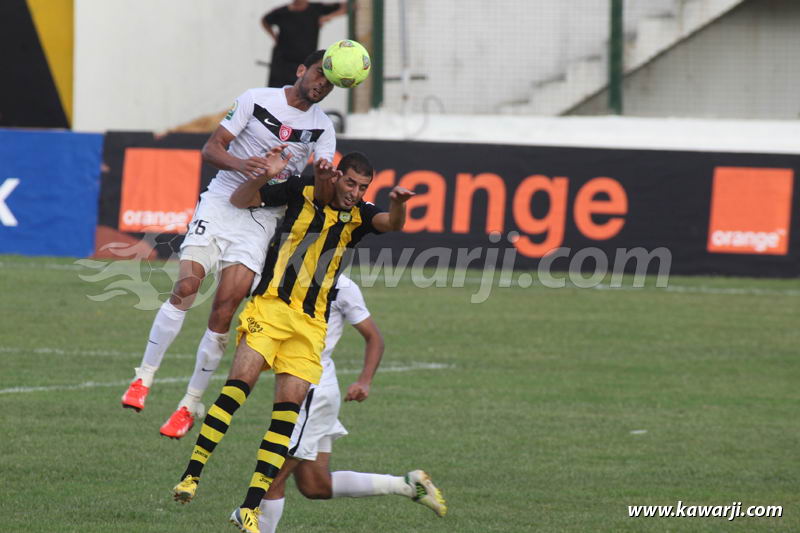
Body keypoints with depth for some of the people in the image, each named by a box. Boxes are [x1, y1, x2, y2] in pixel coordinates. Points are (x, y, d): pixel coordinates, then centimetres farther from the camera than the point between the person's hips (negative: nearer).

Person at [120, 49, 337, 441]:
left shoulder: (322, 128, 8)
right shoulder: (257, 100, 1)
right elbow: (211, 148, -2)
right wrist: (239, 164, -23)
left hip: (263, 217, 2)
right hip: (222, 201, -2)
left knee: (223, 314, -7)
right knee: (186, 287, -20)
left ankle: (191, 404, 3)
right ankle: (143, 379, -11)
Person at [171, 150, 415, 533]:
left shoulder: (359, 216, 6)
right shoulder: (303, 191, 2)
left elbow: (391, 224, -14)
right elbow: (240, 200, 4)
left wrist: (397, 205, -36)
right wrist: (265, 175, -14)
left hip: (310, 325, 2)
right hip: (270, 307, -2)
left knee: (288, 408, -7)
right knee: (240, 382, -20)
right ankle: (191, 476, -16)